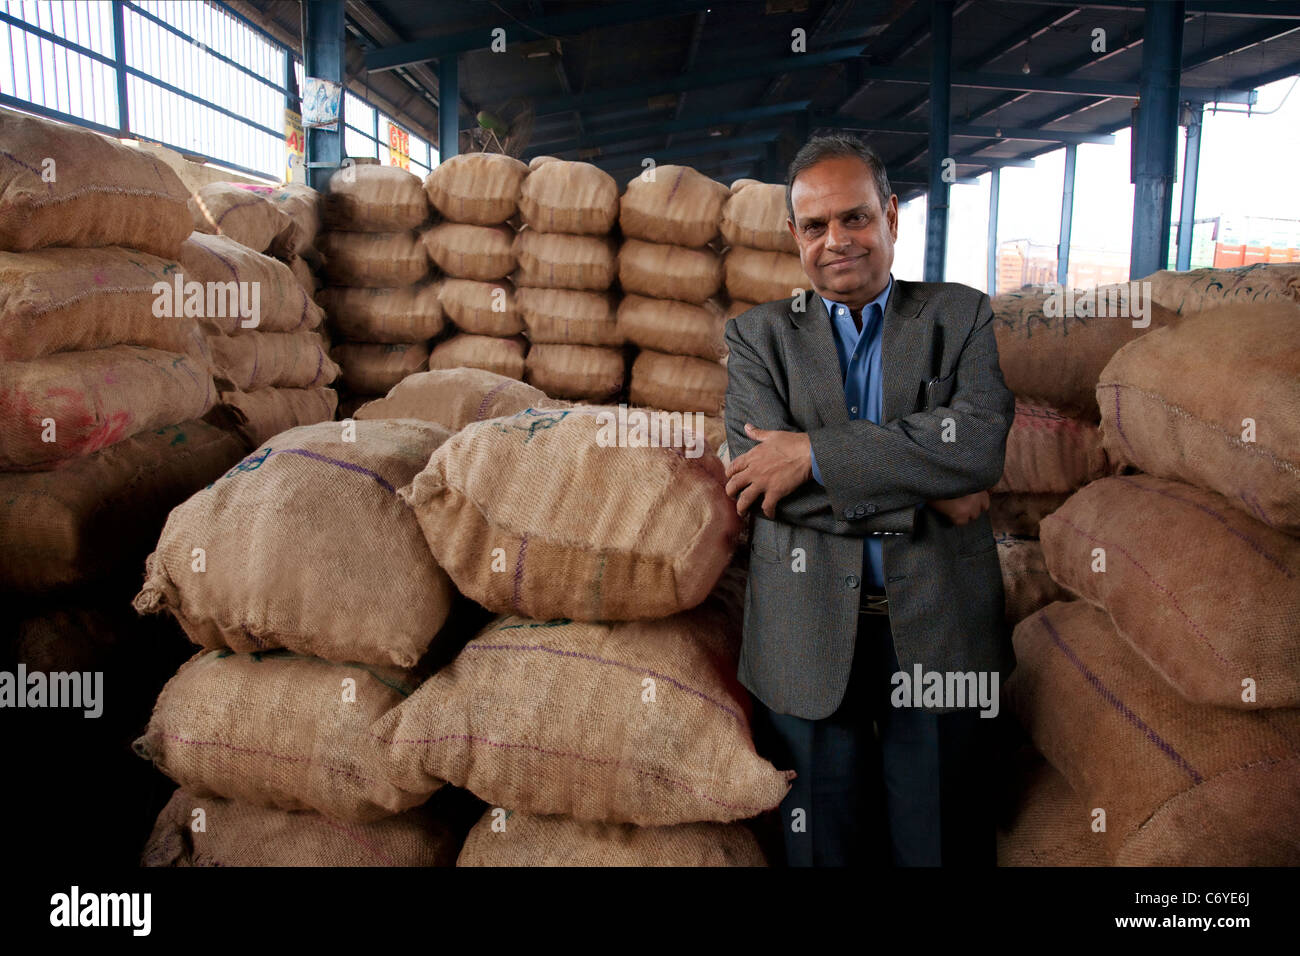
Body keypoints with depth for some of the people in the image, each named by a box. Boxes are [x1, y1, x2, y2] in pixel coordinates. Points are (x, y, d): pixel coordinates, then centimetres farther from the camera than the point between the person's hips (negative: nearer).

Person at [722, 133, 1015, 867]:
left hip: (941, 633, 0)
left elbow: (981, 440, -12)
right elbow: (756, 478, -9)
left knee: (942, 844, 12)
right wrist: (926, 491, -12)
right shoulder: (758, 334, 7)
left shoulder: (962, 315, 7)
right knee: (826, 847, 13)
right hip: (810, 639, 0)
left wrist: (814, 453, -17)